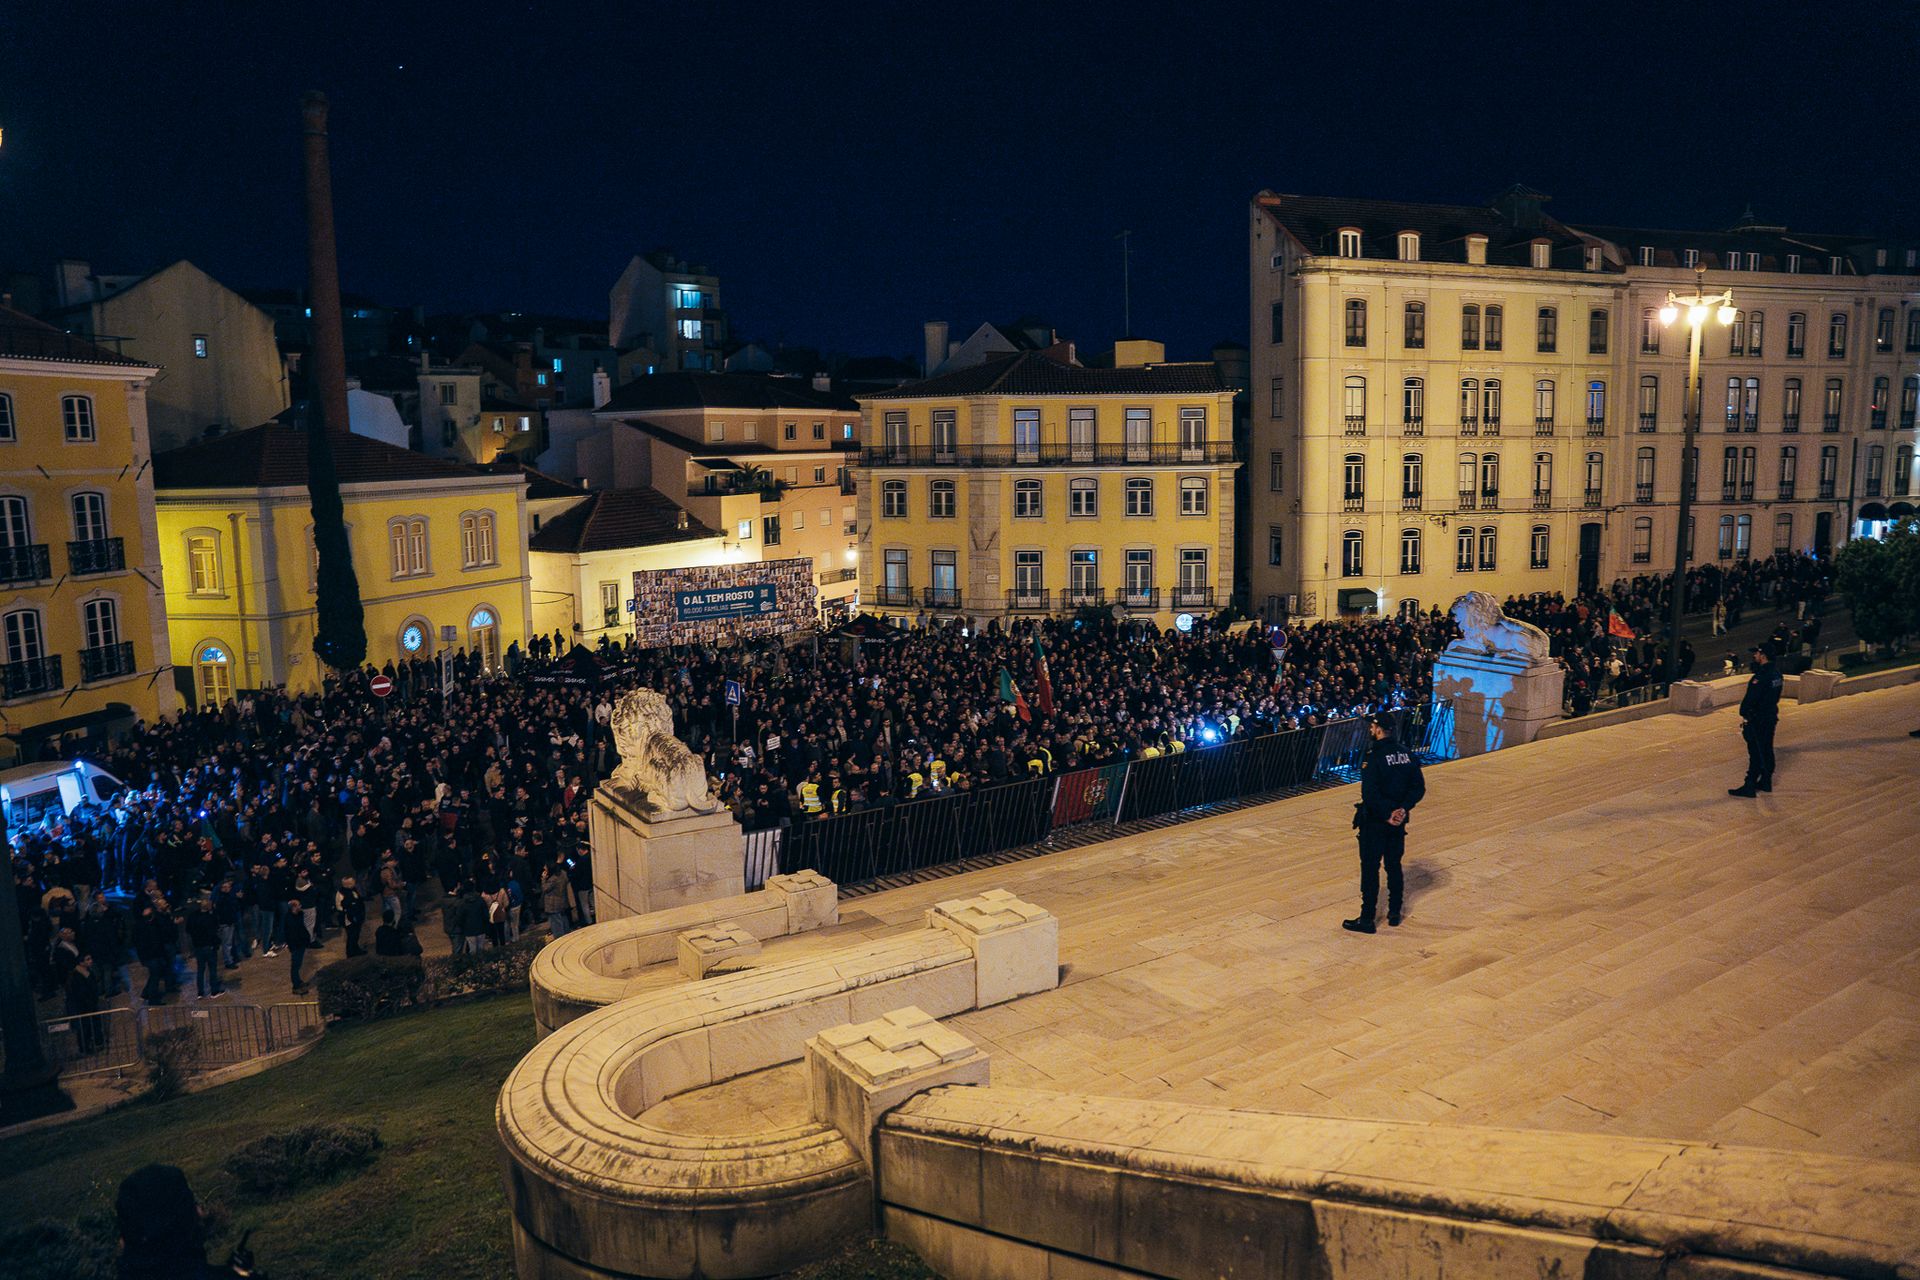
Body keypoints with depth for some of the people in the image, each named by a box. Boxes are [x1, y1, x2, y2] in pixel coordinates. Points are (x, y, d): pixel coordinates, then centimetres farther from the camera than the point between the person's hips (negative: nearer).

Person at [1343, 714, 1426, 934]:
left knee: (1370, 869, 2)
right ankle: (1395, 913, 27)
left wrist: (1386, 815, -14)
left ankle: (1367, 919, 7)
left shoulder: (1374, 757, -20)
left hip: (1375, 821, -7)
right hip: (1399, 820, 7)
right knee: (1394, 866, 18)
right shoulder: (1406, 754, 2)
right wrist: (1403, 808, -6)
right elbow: (1419, 787, 2)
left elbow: (1370, 794, -25)